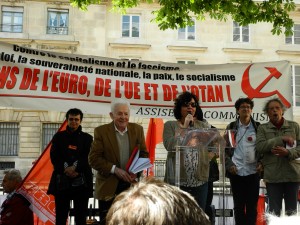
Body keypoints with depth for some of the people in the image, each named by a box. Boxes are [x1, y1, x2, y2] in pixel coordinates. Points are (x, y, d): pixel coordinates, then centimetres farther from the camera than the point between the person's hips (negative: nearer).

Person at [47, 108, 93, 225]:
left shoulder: (87, 138, 10)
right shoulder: (59, 136, 12)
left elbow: (89, 158, -1)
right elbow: (54, 157, 1)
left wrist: (75, 168, -16)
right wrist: (65, 169, -14)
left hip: (81, 182, 0)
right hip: (62, 180, 1)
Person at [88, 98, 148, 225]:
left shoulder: (138, 129, 4)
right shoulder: (101, 131, -6)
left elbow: (144, 153, 8)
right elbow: (93, 158, -9)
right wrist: (114, 169, -21)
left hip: (131, 184, 3)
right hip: (108, 186, -2)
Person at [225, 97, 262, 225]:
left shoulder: (258, 127, 6)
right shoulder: (231, 127, 6)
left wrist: (262, 163, -6)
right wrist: (229, 164, -7)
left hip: (253, 171, 0)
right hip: (236, 172, 0)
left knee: (252, 205, 4)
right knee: (238, 205, 7)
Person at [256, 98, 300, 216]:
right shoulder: (263, 128, 6)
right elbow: (259, 146, -10)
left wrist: (288, 153, -18)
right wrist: (282, 139, -15)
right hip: (273, 176, -1)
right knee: (274, 211, 5)